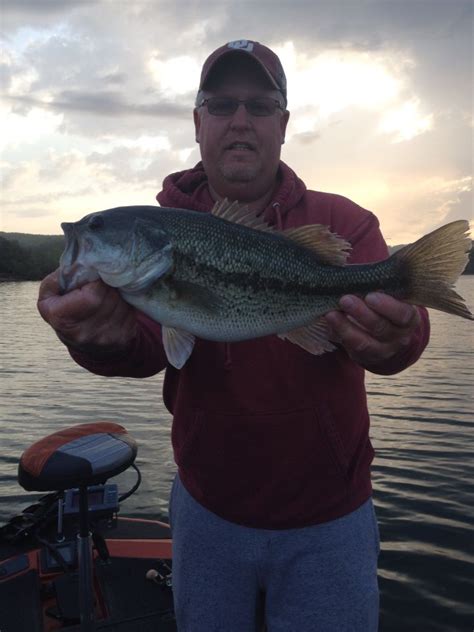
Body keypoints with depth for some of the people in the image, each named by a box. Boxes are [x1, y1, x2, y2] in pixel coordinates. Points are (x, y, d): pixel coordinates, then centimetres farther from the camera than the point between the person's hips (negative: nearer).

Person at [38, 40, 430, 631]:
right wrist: (105, 337, -43)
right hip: (206, 509, 2)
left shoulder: (342, 223, -6)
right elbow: (147, 343, -19)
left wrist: (396, 335, -45)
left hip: (328, 520, -1)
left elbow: (399, 318, -22)